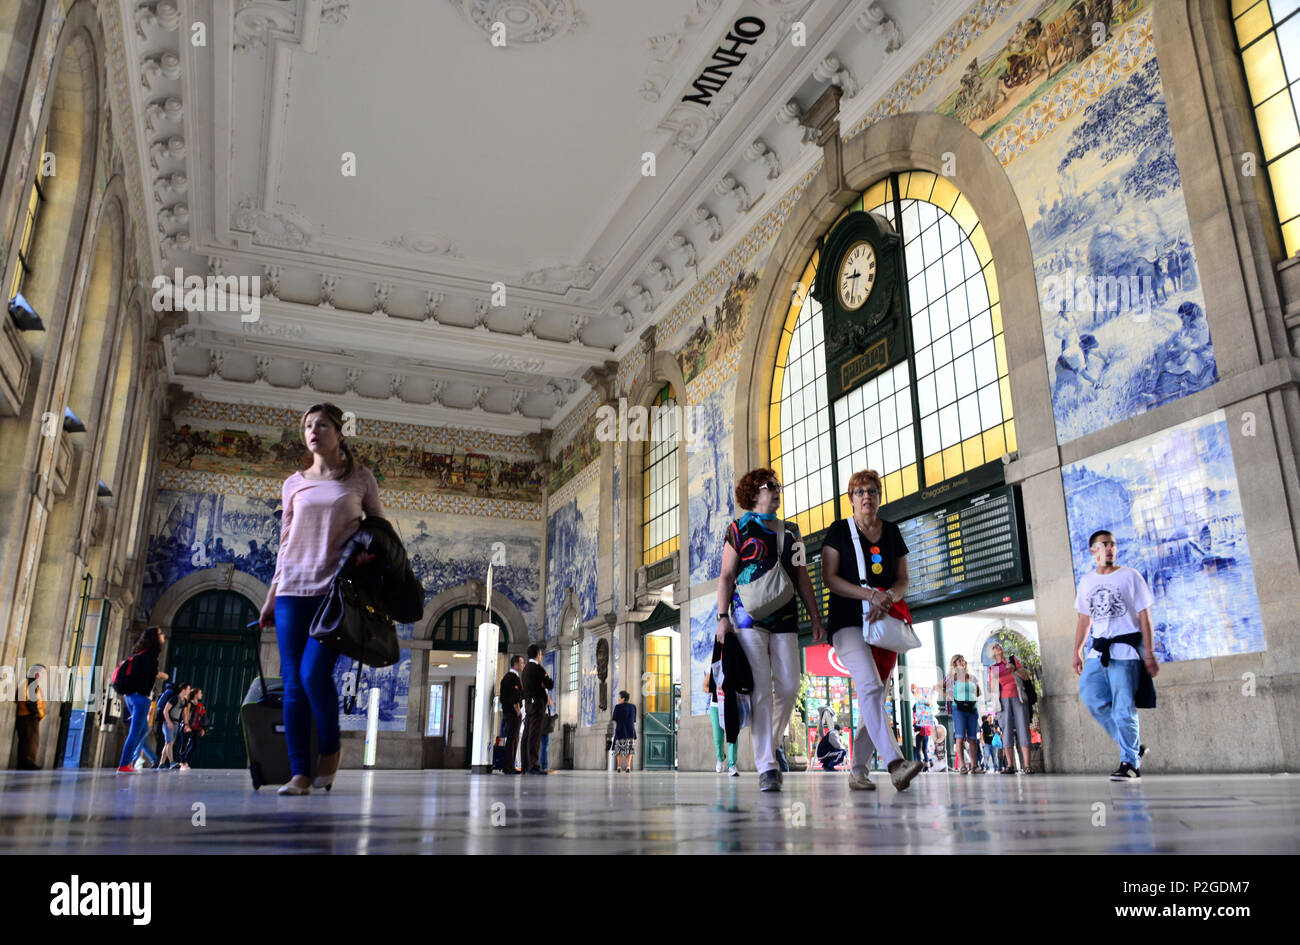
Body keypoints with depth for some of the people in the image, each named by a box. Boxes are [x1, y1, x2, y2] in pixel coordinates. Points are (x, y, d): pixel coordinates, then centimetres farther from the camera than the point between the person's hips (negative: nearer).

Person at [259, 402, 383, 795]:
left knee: (314, 673, -16)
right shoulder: (293, 484, 14)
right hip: (294, 589, 3)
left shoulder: (360, 478, 7)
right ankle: (300, 773, 3)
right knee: (293, 682, -3)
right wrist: (272, 595, 14)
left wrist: (370, 548, -8)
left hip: (337, 589, -3)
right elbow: (285, 543, 17)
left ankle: (330, 748, 8)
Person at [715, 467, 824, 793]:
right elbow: (726, 576, 1)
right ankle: (766, 767, -7)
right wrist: (723, 616, -9)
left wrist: (815, 616, 12)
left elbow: (802, 577, 18)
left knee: (789, 687, -2)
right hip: (749, 617, -4)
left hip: (784, 618, 4)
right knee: (761, 689, -10)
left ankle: (772, 745, 22)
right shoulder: (740, 529, 5)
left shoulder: (791, 531, 19)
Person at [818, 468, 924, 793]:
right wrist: (870, 595, -17)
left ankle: (858, 771, 13)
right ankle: (895, 764, -32)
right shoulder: (839, 531, 2)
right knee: (870, 687, -23)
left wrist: (887, 597, -11)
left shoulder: (892, 532, 14)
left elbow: (904, 579, 11)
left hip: (885, 622, 5)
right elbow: (829, 578, -6)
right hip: (848, 622, -5)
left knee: (874, 698, 4)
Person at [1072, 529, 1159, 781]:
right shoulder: (1086, 581, 15)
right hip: (1098, 650, 5)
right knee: (1090, 696, -6)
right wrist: (1077, 651, 14)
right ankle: (1134, 746, 10)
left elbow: (1144, 616, -1)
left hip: (1125, 649, -5)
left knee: (1123, 707, -8)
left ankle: (1130, 763, 0)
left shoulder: (1130, 576, 2)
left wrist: (1149, 653, -8)